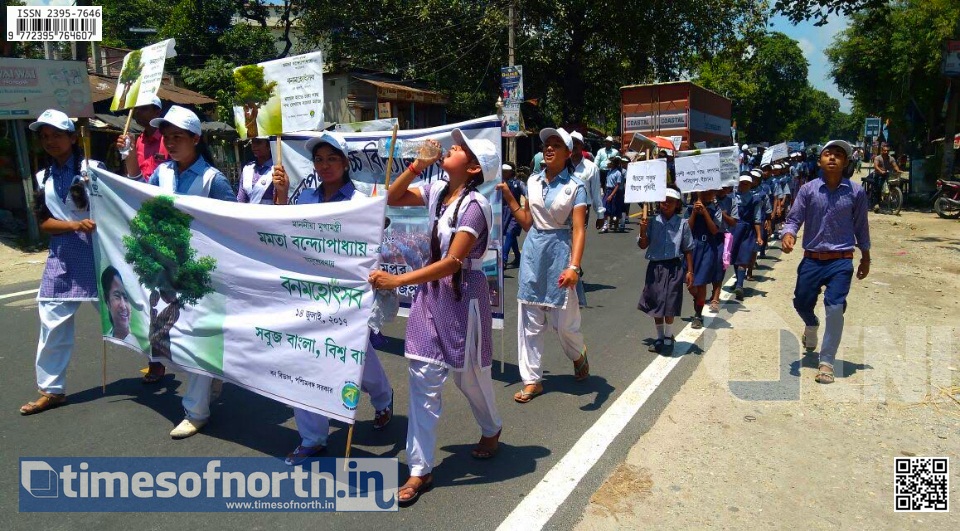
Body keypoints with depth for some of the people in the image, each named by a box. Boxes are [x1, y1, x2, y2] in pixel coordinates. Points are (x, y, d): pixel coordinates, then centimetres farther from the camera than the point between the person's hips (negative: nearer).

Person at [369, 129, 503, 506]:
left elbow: (452, 262, -25)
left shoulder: (474, 205, -18)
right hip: (431, 291, 6)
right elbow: (391, 198, 12)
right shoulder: (437, 192, 3)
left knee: (468, 374, 13)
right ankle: (420, 468, 10)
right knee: (424, 379, 3)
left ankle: (491, 430, 45)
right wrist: (417, 165, -3)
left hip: (463, 295, -6)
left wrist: (397, 281, -28)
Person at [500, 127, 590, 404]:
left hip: (560, 251, -4)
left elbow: (578, 229, -14)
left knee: (564, 320, 4)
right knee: (529, 321, 5)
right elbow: (527, 222, 12)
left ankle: (578, 355, 38)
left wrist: (574, 266, -26)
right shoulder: (533, 181, 8)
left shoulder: (575, 186, -7)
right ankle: (532, 380, 15)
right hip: (533, 251, 4)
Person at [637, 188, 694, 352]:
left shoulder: (682, 224, -3)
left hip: (673, 268, -2)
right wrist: (643, 231, -19)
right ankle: (660, 337, 27)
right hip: (655, 267, 2)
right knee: (656, 305, 11)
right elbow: (643, 245, -1)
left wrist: (690, 271, -1)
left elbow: (688, 250, 1)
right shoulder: (653, 222, 0)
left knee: (669, 306, 1)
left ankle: (668, 338, 20)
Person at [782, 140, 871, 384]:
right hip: (811, 259, 2)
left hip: (841, 261, -2)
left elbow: (861, 226, 7)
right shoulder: (808, 190, -3)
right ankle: (812, 326, 48)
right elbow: (794, 218, -3)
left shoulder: (855, 192, -3)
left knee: (835, 307, -12)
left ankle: (827, 362, -2)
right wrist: (788, 234, -26)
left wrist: (865, 257, 13)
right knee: (801, 303, 10)